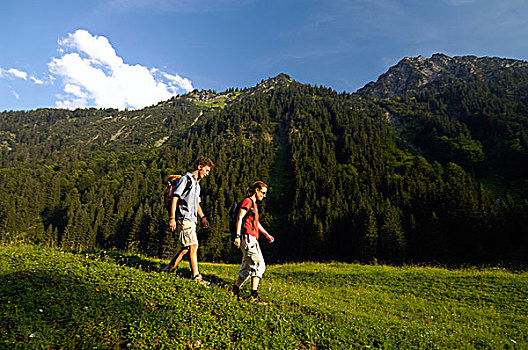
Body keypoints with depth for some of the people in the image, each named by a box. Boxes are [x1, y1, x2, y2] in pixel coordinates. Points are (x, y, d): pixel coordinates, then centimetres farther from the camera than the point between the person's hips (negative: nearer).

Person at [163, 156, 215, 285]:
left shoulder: (197, 183, 24)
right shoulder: (185, 179, -3)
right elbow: (175, 198, -11)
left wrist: (203, 218, 16)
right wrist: (172, 218, -18)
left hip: (191, 220, 9)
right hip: (184, 218, -9)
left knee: (185, 248, 9)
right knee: (193, 246, -11)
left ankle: (167, 270, 21)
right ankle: (197, 277, -7)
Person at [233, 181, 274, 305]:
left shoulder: (254, 204, 24)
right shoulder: (247, 201, -5)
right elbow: (239, 218, -13)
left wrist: (267, 234, 30)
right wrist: (237, 236, -20)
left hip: (252, 238, 10)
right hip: (247, 236, -10)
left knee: (247, 267, 11)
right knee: (259, 264, -13)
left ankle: (235, 291, 18)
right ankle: (254, 295, -11)